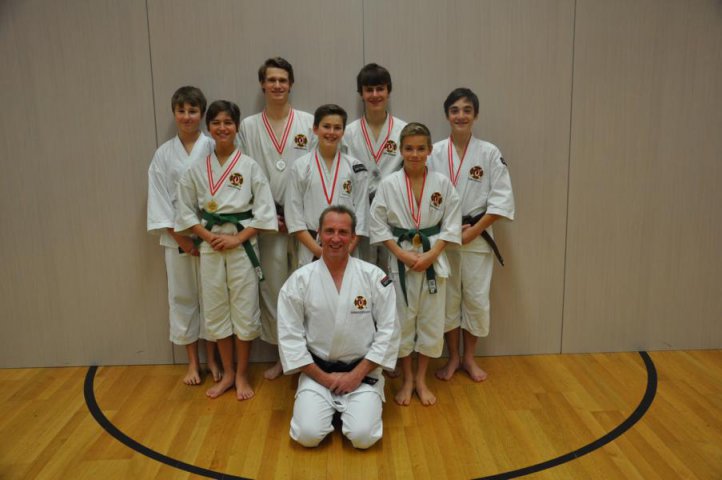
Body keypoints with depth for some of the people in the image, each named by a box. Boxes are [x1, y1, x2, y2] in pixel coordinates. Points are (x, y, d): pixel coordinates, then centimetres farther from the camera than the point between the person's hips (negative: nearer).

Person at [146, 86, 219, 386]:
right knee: (182, 297, 8)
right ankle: (193, 361, 22)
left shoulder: (213, 148, -2)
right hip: (176, 238, 2)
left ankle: (211, 358, 20)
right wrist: (180, 238, -7)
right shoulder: (163, 154, 4)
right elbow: (159, 198, 1)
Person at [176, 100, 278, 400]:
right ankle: (228, 373, 27)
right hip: (210, 247, 3)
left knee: (244, 310, 4)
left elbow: (264, 211, -7)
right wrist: (209, 237, -8)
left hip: (242, 245, -2)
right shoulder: (197, 168, 3)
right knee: (216, 310, 10)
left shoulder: (249, 166, -4)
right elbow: (186, 211, 6)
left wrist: (237, 238, -14)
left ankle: (242, 375, 21)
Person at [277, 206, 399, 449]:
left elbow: (388, 330, -6)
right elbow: (290, 336, -5)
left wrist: (357, 374, -10)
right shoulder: (300, 280, -8)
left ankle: (348, 407, 17)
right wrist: (323, 378, -9)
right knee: (308, 435, -16)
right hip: (317, 371, 1)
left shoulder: (374, 276, -8)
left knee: (363, 436, -17)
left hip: (362, 371, 0)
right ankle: (330, 407, 18)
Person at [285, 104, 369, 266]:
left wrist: (347, 250, -6)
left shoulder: (355, 167, 5)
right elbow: (294, 214, -1)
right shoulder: (300, 167, 2)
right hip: (311, 251, -1)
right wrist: (317, 249, -9)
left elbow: (361, 211, 3)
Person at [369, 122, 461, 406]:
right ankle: (407, 379, 26)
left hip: (434, 260, 1)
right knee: (401, 320, 7)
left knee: (431, 320, 8)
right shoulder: (388, 184, -7)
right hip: (400, 260, -1)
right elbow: (378, 225, -4)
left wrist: (431, 255, -13)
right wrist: (403, 255, -13)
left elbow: (451, 225, -1)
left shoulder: (442, 183, -4)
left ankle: (421, 379, 27)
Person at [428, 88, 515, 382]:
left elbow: (502, 199, -6)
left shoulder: (489, 153, -4)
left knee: (476, 298, 6)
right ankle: (453, 357, 27)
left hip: (477, 237, 0)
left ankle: (469, 358, 27)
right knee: (447, 298, 8)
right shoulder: (434, 153, -3)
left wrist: (474, 230, -12)